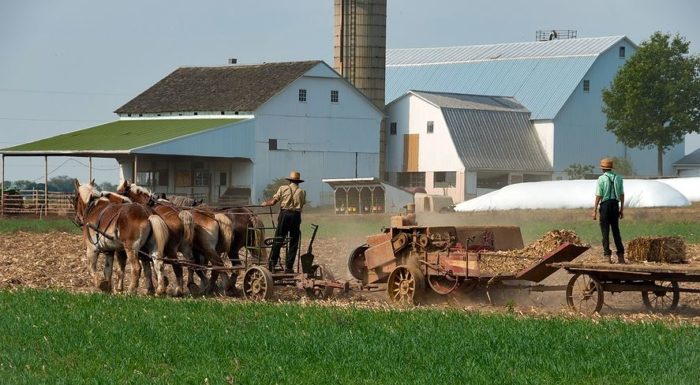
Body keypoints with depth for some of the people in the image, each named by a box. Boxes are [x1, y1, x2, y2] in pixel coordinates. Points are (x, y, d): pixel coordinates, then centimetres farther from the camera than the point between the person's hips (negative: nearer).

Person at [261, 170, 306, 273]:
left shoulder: (283, 188, 4)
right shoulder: (302, 192, 8)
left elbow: (273, 202, 1)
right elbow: (302, 204, 9)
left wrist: (265, 204, 19)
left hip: (284, 214, -1)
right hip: (296, 215, 1)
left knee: (278, 241, 3)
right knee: (293, 243, 6)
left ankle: (272, 264, -2)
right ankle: (289, 266, 4)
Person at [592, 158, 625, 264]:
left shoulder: (601, 179, -8)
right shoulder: (618, 178, 5)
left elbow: (598, 196, -10)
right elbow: (622, 195, 7)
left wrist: (594, 211, -6)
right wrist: (621, 209, 14)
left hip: (605, 204, -4)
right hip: (615, 205, 4)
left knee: (605, 231, 1)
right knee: (616, 230, 11)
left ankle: (607, 256, -4)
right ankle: (620, 255, 7)